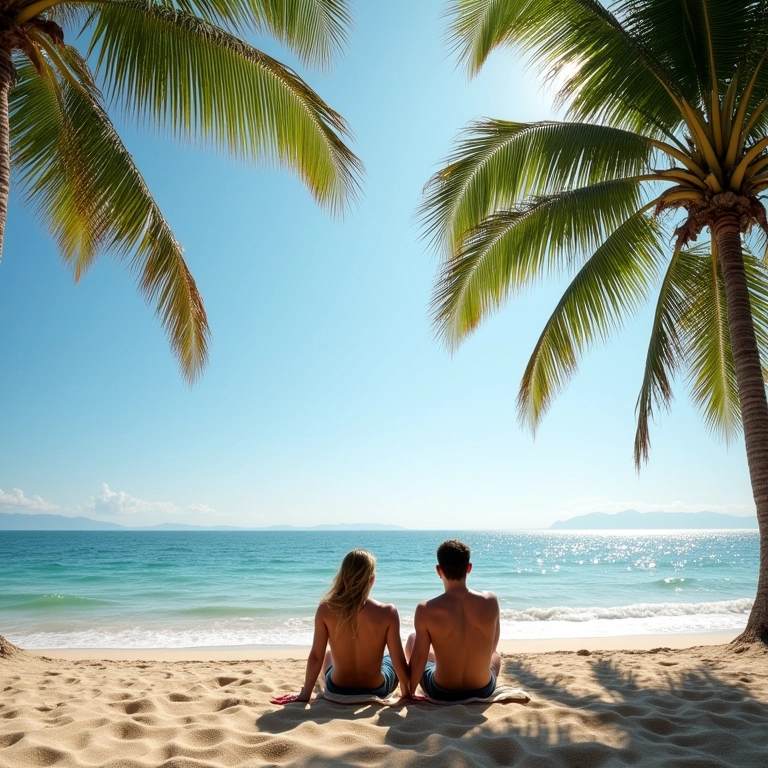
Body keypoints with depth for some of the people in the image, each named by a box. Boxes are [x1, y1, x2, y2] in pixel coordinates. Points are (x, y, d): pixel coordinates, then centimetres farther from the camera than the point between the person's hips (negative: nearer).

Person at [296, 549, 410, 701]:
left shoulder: (325, 610, -19)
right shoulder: (387, 612, -22)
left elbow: (316, 657, -11)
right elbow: (399, 660, -15)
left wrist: (305, 694, 3)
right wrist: (407, 692, 3)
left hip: (337, 692, 2)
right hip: (376, 691, -1)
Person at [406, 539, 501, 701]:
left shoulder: (426, 609, -21)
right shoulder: (490, 601, -15)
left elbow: (418, 658, -13)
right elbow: (491, 648, 1)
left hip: (441, 693, -2)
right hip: (483, 690, 2)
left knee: (412, 639, 26)